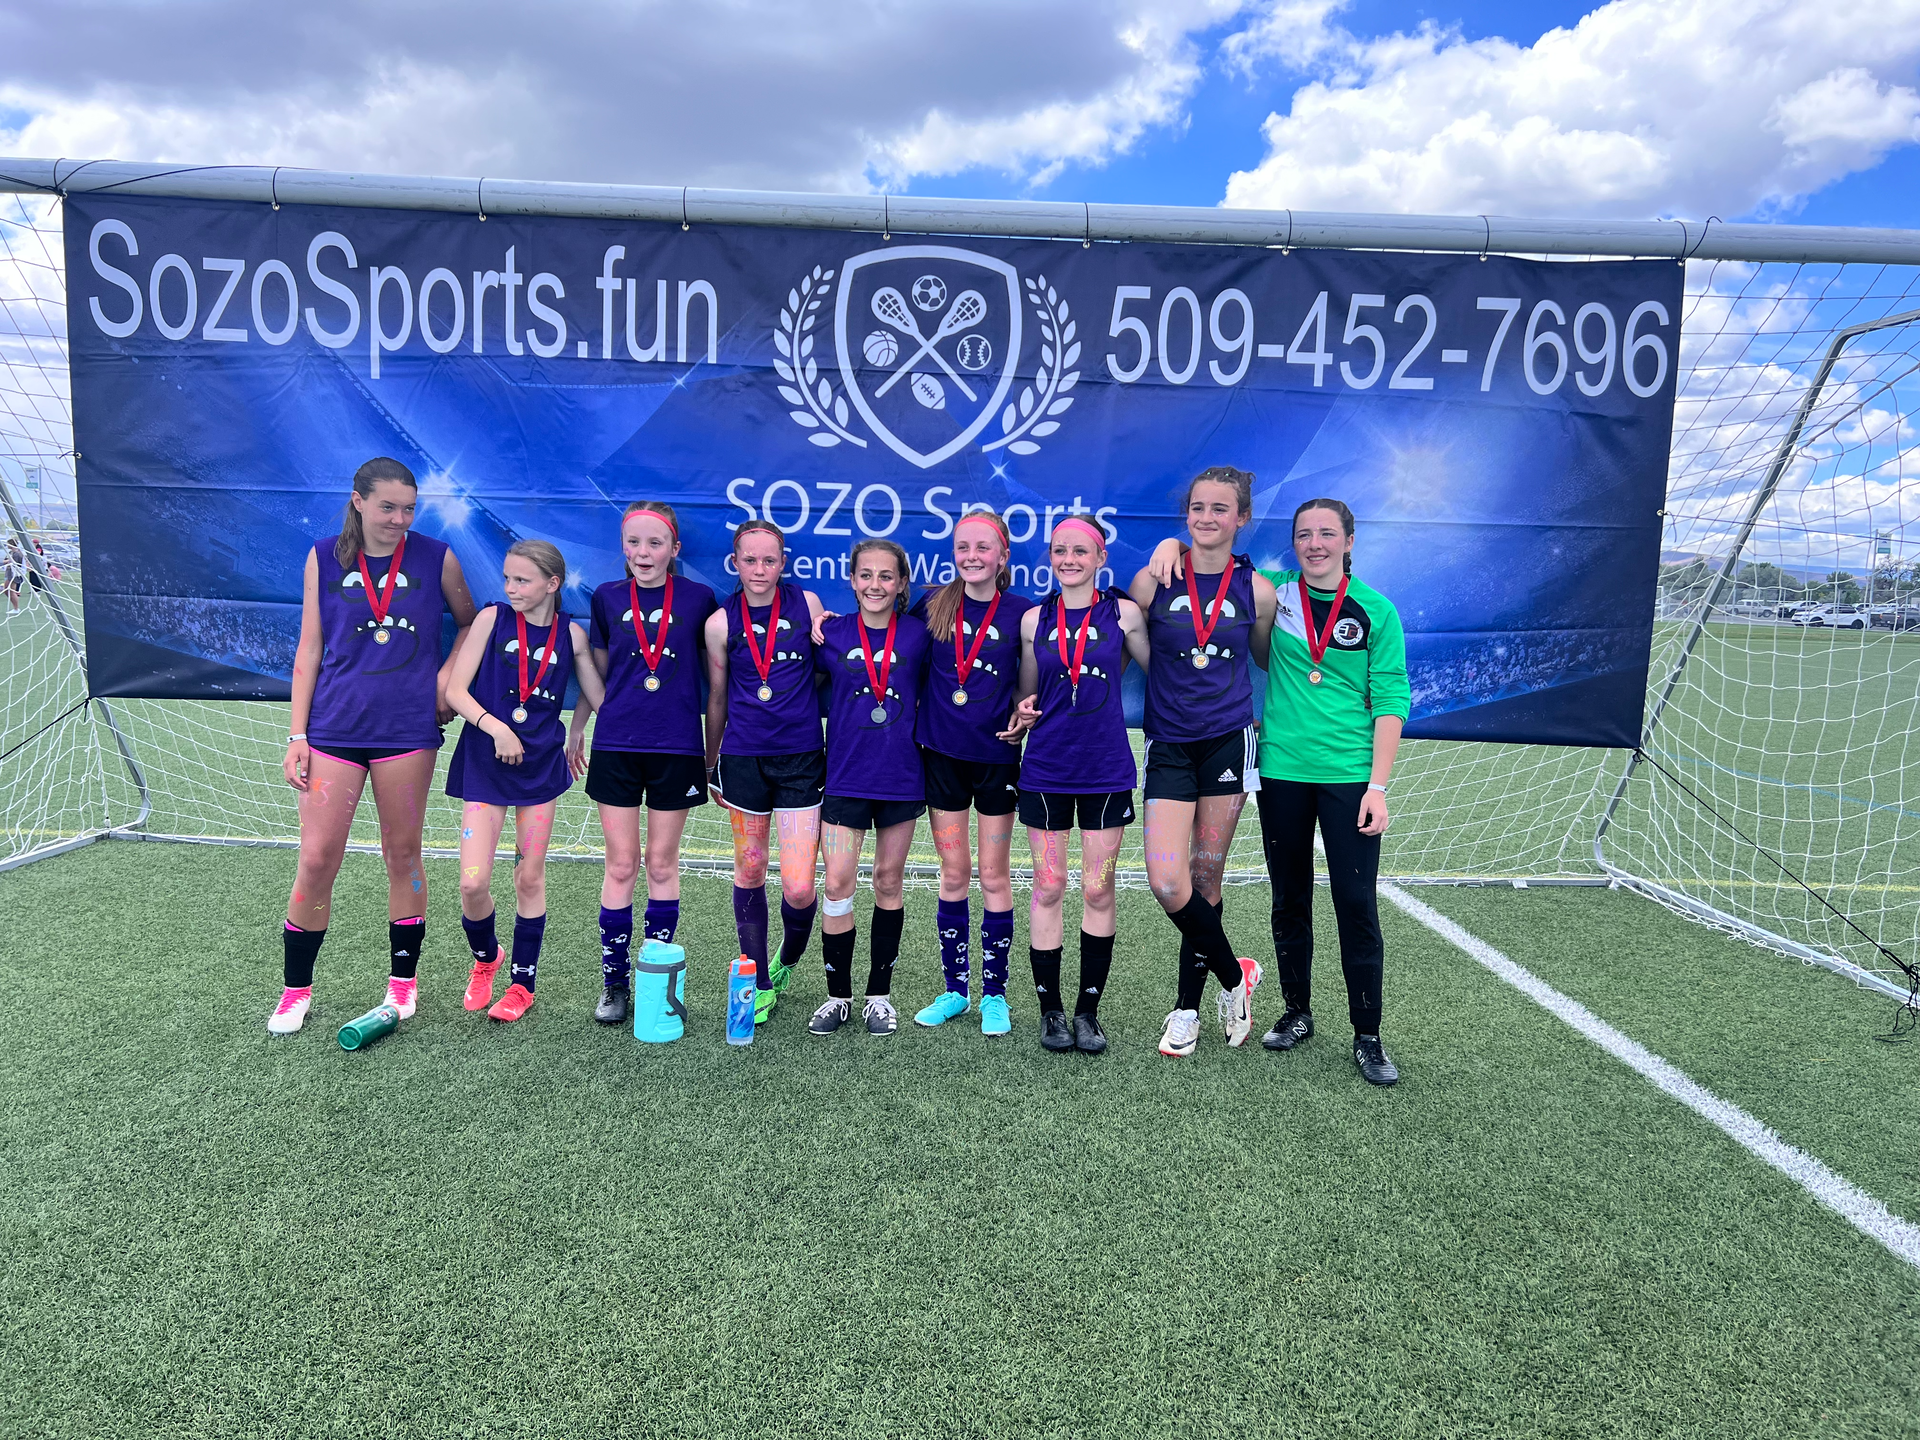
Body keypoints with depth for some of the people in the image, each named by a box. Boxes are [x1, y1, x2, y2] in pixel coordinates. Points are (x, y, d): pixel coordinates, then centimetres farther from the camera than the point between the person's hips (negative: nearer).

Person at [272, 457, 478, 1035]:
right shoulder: (324, 557, 4)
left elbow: (471, 623, 16)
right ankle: (296, 991, 18)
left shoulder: (436, 558, 1)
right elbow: (309, 648, 6)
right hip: (334, 728, 1)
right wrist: (297, 736, 2)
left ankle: (402, 983, 22)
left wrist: (448, 673, -2)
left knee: (403, 856, 8)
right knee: (316, 860, 0)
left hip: (407, 728, 0)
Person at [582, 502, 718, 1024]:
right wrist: (572, 733, 15)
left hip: (676, 750, -1)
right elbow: (596, 675, 14)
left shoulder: (697, 599, -2)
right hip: (616, 747, 1)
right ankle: (615, 981, 16)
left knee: (662, 865, 8)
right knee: (621, 865, 5)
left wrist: (713, 750, 6)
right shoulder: (607, 598, 3)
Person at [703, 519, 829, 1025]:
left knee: (799, 888, -6)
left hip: (801, 758, -1)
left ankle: (787, 963, 27)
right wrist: (711, 764, 17)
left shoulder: (807, 603, 1)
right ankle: (759, 984, 28)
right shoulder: (721, 622, 1)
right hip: (744, 758, 1)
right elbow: (716, 699, 12)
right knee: (749, 873, 10)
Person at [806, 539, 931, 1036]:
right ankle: (837, 995, 13)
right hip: (846, 776, 0)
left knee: (889, 882, 10)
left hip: (901, 776, 0)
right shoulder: (831, 633, 0)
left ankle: (880, 994, 22)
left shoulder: (918, 634, -1)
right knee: (838, 883, -4)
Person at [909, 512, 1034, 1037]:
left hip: (996, 755, -2)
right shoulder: (934, 606, 2)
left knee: (993, 876, 5)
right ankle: (955, 988, 22)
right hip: (942, 752, 2)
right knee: (954, 874, 9)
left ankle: (994, 993, 18)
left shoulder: (1021, 612, -4)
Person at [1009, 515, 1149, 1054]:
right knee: (1048, 888, 5)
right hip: (1046, 768, 1)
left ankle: (1089, 1011, 17)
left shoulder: (1123, 613, 1)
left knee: (1098, 891, 4)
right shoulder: (1034, 619, 6)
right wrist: (1022, 717, -4)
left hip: (1106, 768, -1)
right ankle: (1051, 1010, 17)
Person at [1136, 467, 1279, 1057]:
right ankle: (1234, 975, 15)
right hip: (1168, 745, 0)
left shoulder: (1257, 590, 1)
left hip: (1227, 742, 0)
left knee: (1206, 882, 6)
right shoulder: (1153, 581, -2)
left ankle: (1188, 1007, 22)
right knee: (1167, 884, -11)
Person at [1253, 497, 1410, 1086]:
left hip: (1349, 775, -2)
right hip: (1282, 771, 2)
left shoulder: (1374, 610, -1)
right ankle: (1296, 1013, 27)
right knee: (1289, 899, 11)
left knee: (1357, 904, -2)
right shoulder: (1273, 594, 3)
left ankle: (1367, 1037, 10)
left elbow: (1390, 700, -3)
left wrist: (1378, 785, -9)